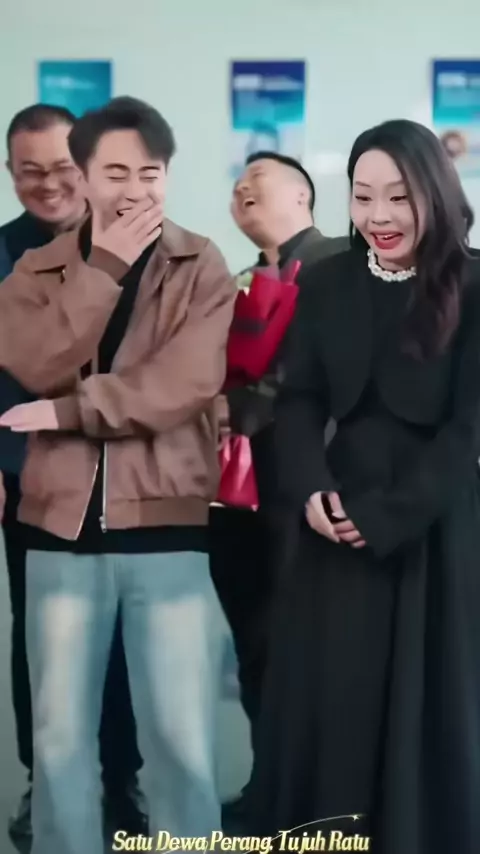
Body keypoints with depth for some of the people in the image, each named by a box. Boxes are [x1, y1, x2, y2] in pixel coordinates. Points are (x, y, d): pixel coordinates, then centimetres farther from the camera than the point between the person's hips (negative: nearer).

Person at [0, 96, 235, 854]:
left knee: (181, 737, 2)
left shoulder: (201, 267, 2)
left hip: (169, 527, -2)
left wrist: (66, 411, -10)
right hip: (63, 528, 2)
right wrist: (103, 269, -11)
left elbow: (186, 383, -12)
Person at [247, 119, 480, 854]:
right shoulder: (328, 283, 5)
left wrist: (386, 512, -14)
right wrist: (311, 488, -14)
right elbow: (300, 400, 4)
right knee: (326, 696, 7)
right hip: (336, 513, 3)